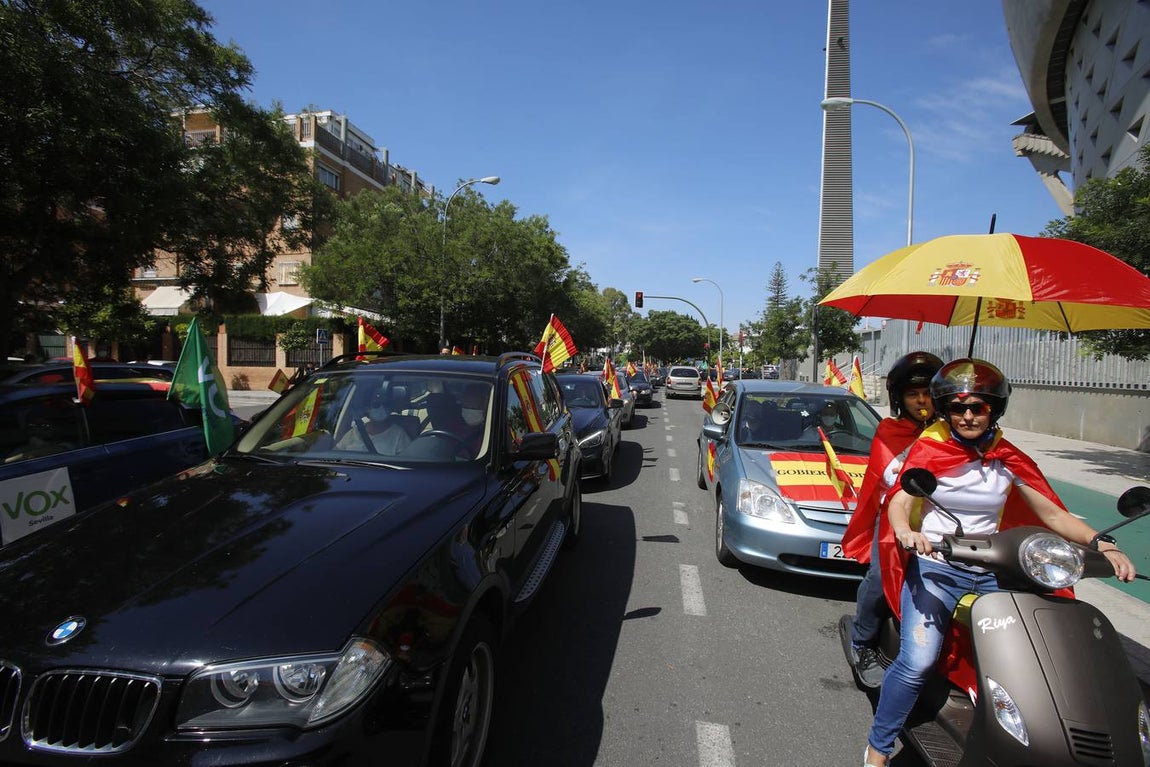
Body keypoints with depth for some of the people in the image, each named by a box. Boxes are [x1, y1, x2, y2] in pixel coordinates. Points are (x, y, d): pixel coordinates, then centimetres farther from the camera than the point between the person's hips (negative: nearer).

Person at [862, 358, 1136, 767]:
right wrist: (907, 532, -36)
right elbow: (899, 503, -14)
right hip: (934, 567, -4)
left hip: (990, 573, 4)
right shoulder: (928, 449, -3)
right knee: (917, 662, -20)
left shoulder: (1008, 459, 7)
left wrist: (1101, 544, -14)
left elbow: (1053, 513, 5)